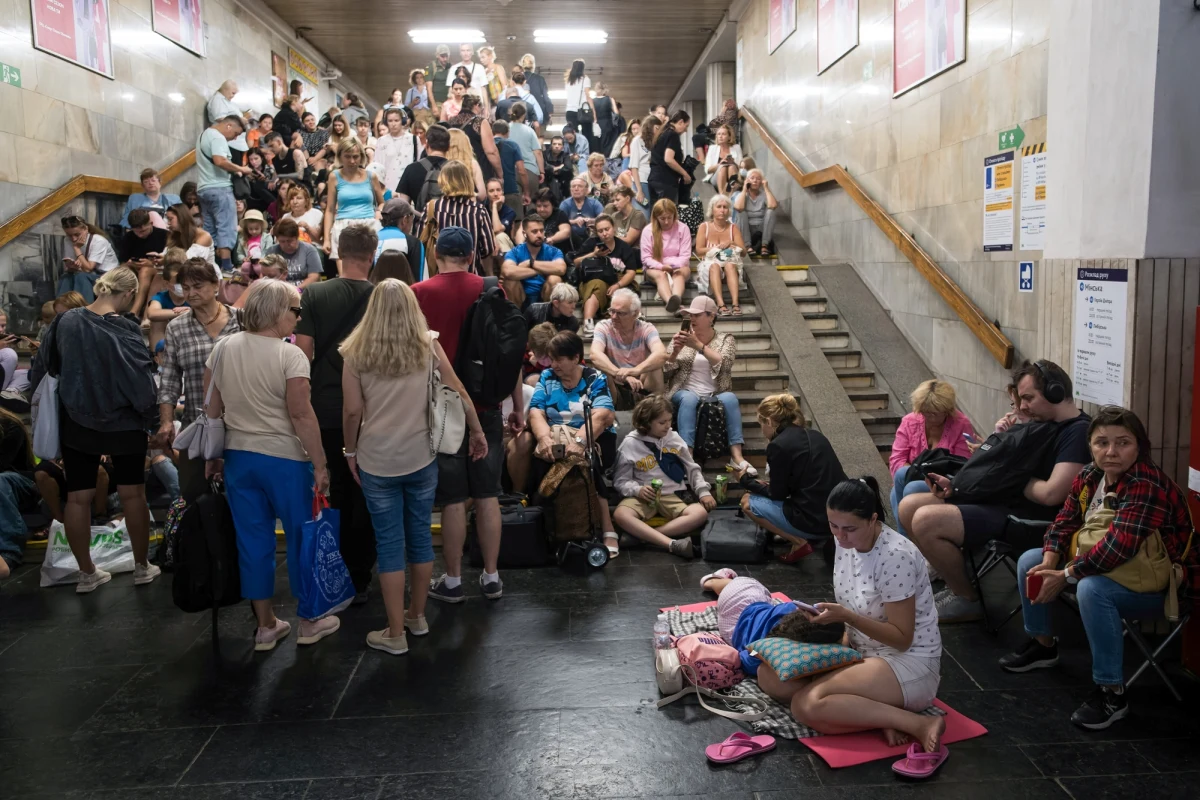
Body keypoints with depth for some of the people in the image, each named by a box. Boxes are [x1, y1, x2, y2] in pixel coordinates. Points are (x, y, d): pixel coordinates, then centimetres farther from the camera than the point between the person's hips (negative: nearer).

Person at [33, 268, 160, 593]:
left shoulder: (66, 321, -3)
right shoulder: (126, 329, -17)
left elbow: (43, 368, 7)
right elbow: (142, 380, -17)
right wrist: (148, 417, -2)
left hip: (76, 421, 4)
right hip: (123, 422, -3)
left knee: (78, 497, 10)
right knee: (133, 494, 10)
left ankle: (87, 573, 19)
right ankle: (141, 567, 19)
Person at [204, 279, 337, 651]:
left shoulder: (223, 350, 4)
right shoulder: (289, 355, -14)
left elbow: (212, 409, 8)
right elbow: (301, 414, -19)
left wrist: (213, 457, 17)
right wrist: (320, 464, -14)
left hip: (238, 457, 6)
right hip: (284, 459, -5)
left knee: (253, 540, 12)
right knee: (301, 536, 10)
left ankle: (265, 626, 23)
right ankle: (309, 621, 22)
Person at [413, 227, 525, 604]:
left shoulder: (420, 293, -8)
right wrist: (519, 406, 10)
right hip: (486, 406, 2)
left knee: (452, 498, 6)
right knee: (487, 494, 10)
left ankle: (453, 581, 16)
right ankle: (491, 577, 19)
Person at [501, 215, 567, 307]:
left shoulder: (553, 251, -4)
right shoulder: (515, 252, -6)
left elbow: (561, 269, -28)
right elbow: (507, 272, -29)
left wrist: (531, 263, -20)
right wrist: (540, 270, -24)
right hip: (522, 299, 0)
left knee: (554, 278, -27)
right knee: (510, 279, -26)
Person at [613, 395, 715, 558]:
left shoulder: (674, 438, 8)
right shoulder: (630, 444, -1)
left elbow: (692, 469, 15)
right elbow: (620, 480, -1)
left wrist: (703, 491, -1)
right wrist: (637, 490, -21)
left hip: (672, 496, 3)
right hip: (643, 497, -2)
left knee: (700, 513, -27)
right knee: (620, 515, -35)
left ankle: (644, 535, -31)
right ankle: (672, 544, -44)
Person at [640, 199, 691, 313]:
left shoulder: (683, 228, -3)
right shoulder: (648, 230, -3)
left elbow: (685, 256, -4)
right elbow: (646, 258, -5)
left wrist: (673, 265, -24)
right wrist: (661, 266, -22)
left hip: (678, 266, 1)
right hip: (655, 267, -1)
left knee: (679, 273, -33)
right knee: (660, 275, -34)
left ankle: (677, 298, -67)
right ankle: (670, 301, -67)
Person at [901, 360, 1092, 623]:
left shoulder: (1079, 431, -13)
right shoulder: (1046, 425, 17)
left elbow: (1052, 493, -24)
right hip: (1004, 503, 10)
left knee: (926, 521, -24)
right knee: (909, 507, 3)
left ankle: (968, 600, -2)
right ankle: (957, 581, 12)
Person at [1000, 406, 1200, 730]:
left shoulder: (1148, 485, -27)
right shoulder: (1090, 475, -2)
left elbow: (1118, 546, -36)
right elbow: (1065, 521, 2)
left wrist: (1065, 576, -28)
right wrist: (1048, 564, -16)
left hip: (1157, 585, -9)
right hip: (1101, 567, 9)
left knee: (1092, 590, -37)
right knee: (1029, 561, 5)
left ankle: (1112, 693, -24)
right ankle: (1043, 645, 22)